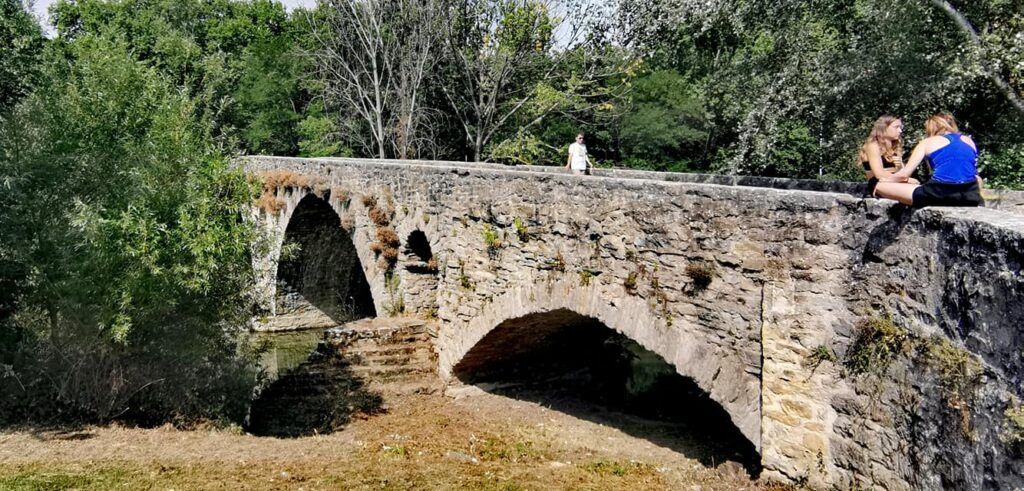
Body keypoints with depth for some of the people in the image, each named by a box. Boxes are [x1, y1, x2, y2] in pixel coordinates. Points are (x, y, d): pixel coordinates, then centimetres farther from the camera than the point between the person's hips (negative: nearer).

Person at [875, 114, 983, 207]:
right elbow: (974, 173, 25)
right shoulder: (969, 141, 26)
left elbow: (904, 174, 12)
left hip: (939, 194, -4)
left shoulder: (928, 142, 15)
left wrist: (882, 180, 30)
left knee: (879, 187, 10)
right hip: (970, 196, 4)